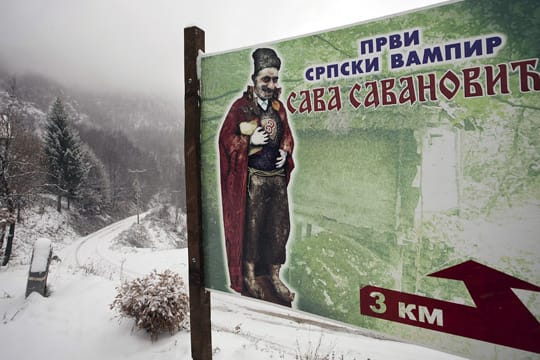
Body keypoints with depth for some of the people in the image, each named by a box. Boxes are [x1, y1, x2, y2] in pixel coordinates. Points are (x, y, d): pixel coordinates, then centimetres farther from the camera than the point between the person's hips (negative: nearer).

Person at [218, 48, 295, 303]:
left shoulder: (278, 106, 11)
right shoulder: (240, 107, -5)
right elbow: (225, 138, -6)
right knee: (251, 227, 4)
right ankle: (249, 277, 23)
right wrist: (250, 141, -19)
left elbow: (287, 134, 19)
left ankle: (274, 277, 25)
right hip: (253, 178, -5)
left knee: (279, 227, 9)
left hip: (277, 177, 5)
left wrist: (285, 151, 1)